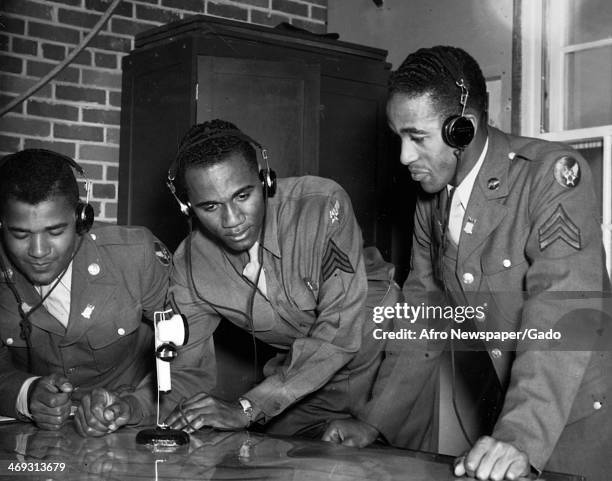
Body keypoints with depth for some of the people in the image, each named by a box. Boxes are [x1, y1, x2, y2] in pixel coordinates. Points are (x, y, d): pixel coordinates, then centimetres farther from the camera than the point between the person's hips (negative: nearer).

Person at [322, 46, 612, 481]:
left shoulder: (554, 174, -17)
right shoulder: (430, 203, 5)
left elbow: (563, 313, -26)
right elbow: (424, 319, 10)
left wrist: (520, 438, -34)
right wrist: (374, 422, 5)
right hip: (503, 414, 6)